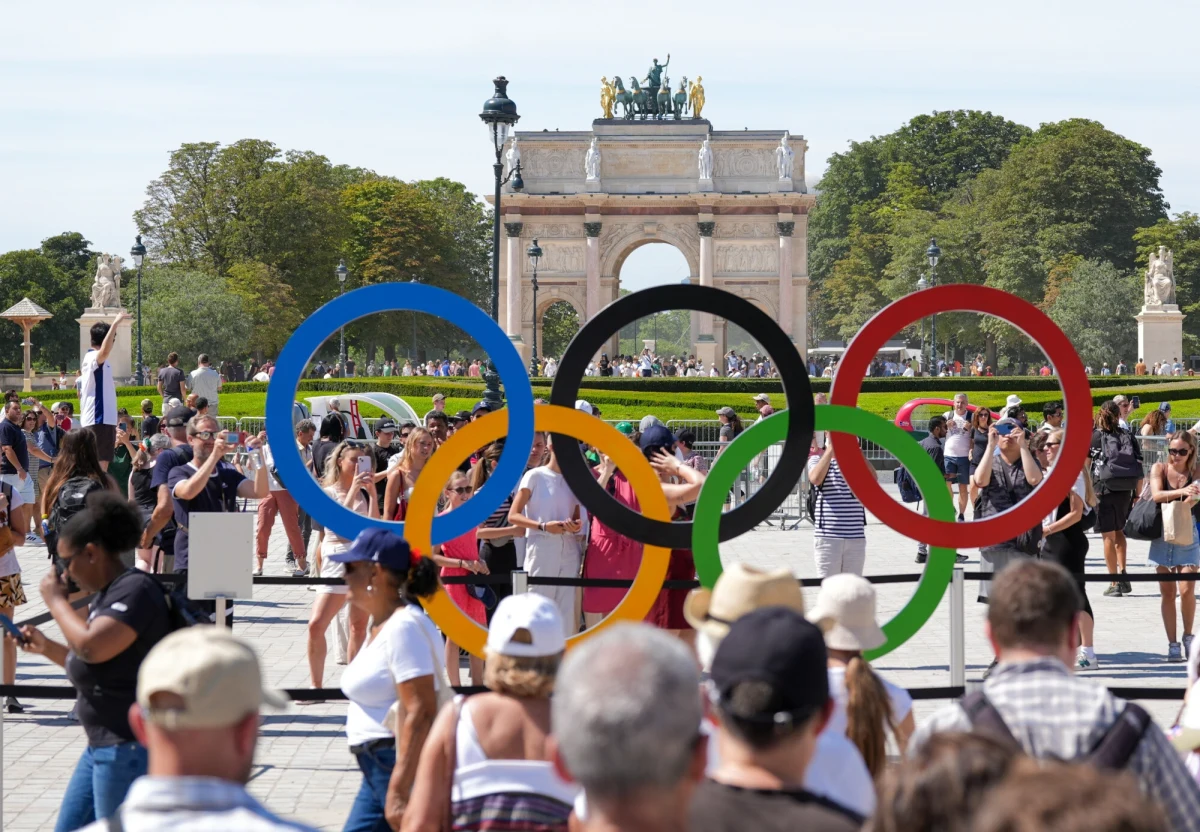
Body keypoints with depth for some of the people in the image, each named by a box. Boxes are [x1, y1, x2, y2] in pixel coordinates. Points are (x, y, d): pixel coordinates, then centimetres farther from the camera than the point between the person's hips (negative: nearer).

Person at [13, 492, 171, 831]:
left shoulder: (135, 589, -16)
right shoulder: (105, 596, 14)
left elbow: (91, 647, -29)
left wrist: (55, 600, -13)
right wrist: (46, 647, 14)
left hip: (130, 748, -11)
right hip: (102, 747, 11)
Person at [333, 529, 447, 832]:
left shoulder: (404, 627, -17)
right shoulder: (380, 624, 14)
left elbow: (421, 713, -24)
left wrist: (399, 791, -28)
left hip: (405, 766, -11)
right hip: (380, 768, 11)